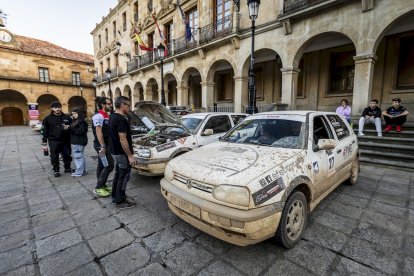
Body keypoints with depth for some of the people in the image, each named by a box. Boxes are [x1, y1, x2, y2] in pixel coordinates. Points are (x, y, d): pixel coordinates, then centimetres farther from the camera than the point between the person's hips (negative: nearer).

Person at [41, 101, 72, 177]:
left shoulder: (67, 117, 5)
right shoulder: (48, 118, 2)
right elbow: (45, 131, 3)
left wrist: (68, 127, -12)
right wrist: (44, 141, 0)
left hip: (65, 141, 1)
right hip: (53, 141, -1)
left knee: (67, 155, 9)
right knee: (54, 157, 5)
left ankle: (67, 168, 26)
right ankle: (56, 170, 18)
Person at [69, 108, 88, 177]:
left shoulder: (82, 122, -11)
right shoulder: (75, 121, 17)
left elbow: (80, 131, -19)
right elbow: (73, 130, 15)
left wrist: (70, 128, -15)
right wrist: (69, 128, -2)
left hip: (79, 142, -9)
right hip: (75, 141, 9)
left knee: (78, 156, -5)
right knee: (80, 156, 14)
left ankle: (79, 172, 2)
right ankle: (83, 170, 22)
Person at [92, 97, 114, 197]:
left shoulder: (107, 116, 14)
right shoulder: (98, 116, -14)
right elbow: (98, 132, -21)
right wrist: (102, 146, -26)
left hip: (106, 144, 9)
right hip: (101, 145, -9)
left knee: (102, 166, 14)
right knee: (109, 165, -10)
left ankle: (102, 185, 23)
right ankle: (98, 188, -2)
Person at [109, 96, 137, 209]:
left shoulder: (112, 117, 10)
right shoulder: (121, 119, -22)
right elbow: (123, 139, -25)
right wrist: (130, 156, -21)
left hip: (115, 152, 10)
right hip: (122, 153, -10)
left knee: (118, 174, 19)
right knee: (123, 177, 1)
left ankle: (115, 197, 31)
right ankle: (120, 201, 12)